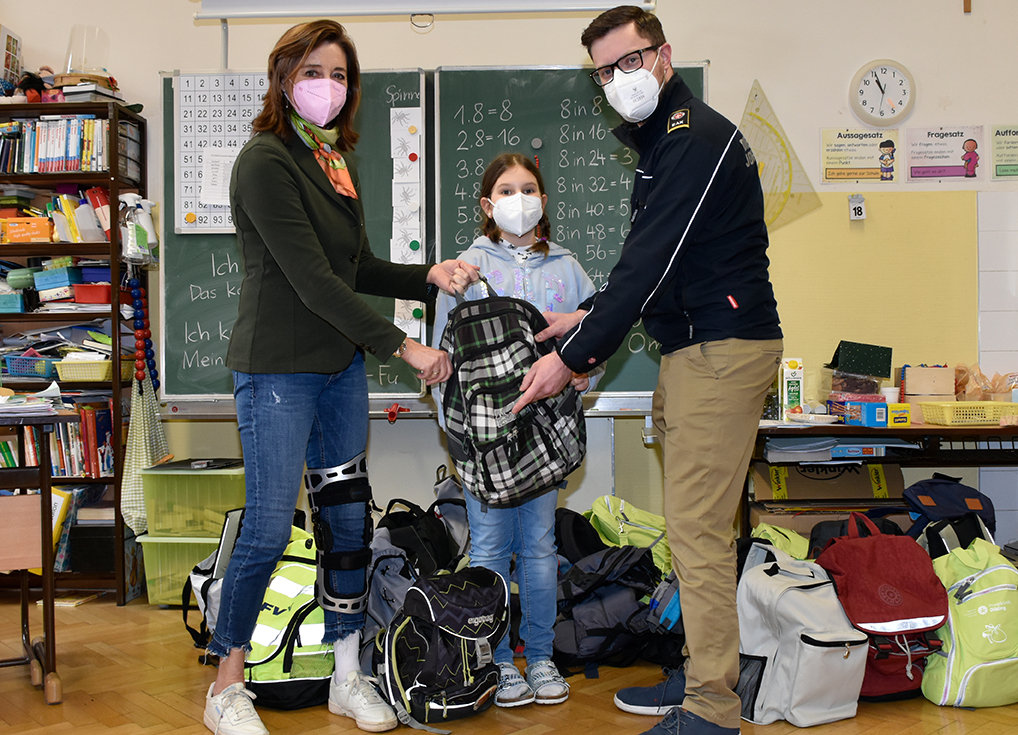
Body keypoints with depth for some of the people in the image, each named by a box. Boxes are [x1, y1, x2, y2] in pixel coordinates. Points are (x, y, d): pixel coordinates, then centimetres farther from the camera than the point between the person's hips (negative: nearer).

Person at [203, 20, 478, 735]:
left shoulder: (335, 161, 11)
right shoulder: (267, 160, -14)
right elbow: (312, 280, -20)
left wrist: (431, 275, 1)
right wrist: (402, 345, -18)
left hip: (342, 364, 8)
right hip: (279, 368, -8)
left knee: (349, 517, 10)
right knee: (269, 528, -3)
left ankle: (348, 676, 23)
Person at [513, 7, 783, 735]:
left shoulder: (696, 139, -14)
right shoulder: (666, 140, 19)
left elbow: (650, 264, -19)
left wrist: (571, 357, -17)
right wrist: (588, 320, 16)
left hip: (722, 347, -10)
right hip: (697, 350, 10)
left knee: (698, 525, -9)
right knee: (695, 521, 13)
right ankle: (704, 673, 24)